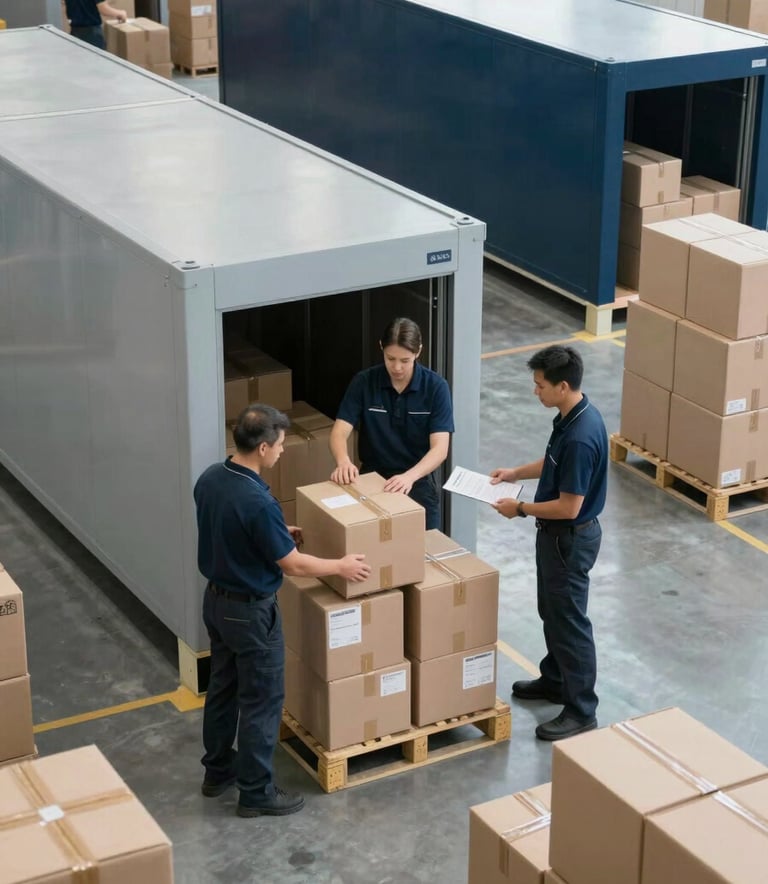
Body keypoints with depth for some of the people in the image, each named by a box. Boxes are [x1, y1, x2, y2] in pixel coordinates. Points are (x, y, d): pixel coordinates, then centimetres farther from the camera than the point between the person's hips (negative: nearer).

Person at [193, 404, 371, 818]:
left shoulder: (209, 479, -4)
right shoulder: (258, 502, -30)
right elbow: (292, 565, -20)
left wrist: (278, 533, 21)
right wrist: (341, 566, -6)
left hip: (215, 599, 9)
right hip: (250, 611, -9)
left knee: (222, 687, 22)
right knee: (261, 701, 5)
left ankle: (217, 770, 36)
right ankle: (256, 792, 15)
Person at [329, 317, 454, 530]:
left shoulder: (435, 387, -11)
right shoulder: (364, 382, -8)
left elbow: (440, 448, -18)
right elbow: (339, 433, -13)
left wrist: (410, 476, -37)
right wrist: (343, 462, -36)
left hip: (418, 484, 0)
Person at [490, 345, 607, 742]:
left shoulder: (581, 437, -32)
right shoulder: (570, 416, -1)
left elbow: (568, 507, -28)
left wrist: (521, 509, -17)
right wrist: (516, 472, 8)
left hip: (570, 538, -10)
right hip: (557, 533, 10)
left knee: (569, 620, 2)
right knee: (551, 611, 24)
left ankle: (581, 711, 14)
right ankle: (555, 680, 43)